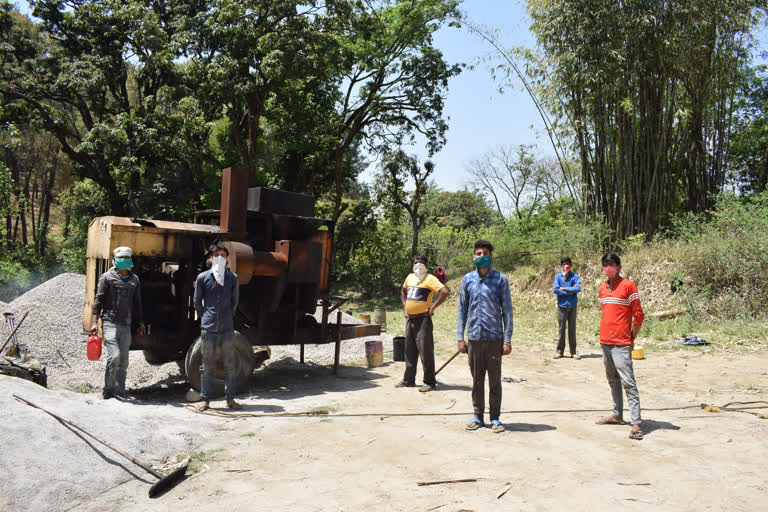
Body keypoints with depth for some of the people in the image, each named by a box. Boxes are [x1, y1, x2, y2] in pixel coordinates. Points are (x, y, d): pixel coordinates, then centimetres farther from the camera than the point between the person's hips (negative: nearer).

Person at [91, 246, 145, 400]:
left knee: (123, 360, 5)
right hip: (110, 322, -4)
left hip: (126, 325, 5)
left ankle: (119, 392, 13)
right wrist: (94, 321, -9)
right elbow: (98, 300, -1)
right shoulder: (107, 277, 2)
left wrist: (141, 323, 17)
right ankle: (108, 390, 1)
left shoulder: (134, 279, 15)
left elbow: (137, 304, 20)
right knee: (114, 356, -15)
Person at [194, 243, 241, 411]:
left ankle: (230, 398, 14)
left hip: (227, 328, 1)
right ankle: (205, 400, 12)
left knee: (229, 364, 5)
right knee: (207, 365, 4)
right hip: (209, 328, -1)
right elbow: (197, 302, 11)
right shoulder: (203, 277, 4)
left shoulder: (232, 277, 7)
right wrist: (205, 319, 9)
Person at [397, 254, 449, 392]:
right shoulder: (409, 277, 13)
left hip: (423, 319, -7)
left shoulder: (429, 278, -9)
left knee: (425, 351, -5)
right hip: (409, 319, 7)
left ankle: (429, 382, 2)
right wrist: (404, 305, 18)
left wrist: (433, 308, -18)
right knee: (409, 351, 15)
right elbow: (403, 291, 32)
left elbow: (444, 292, -22)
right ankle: (408, 380, 26)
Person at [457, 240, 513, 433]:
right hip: (474, 338, 2)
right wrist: (460, 338, 5)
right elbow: (462, 309, 10)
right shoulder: (468, 279, 6)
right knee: (477, 380, 10)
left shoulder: (500, 279, 0)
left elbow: (507, 310, 0)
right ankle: (478, 416, 22)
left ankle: (495, 418, 18)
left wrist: (507, 340, -5)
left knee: (495, 380, 6)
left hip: (494, 337, -2)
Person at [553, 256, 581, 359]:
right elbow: (555, 290, -9)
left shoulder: (575, 276, 3)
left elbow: (578, 288, -11)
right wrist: (569, 291, -10)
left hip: (572, 306, 0)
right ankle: (560, 351, 12)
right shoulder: (558, 276, 3)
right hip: (562, 306, 0)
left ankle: (573, 352, 11)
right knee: (561, 329, 4)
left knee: (572, 329, 5)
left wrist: (564, 288, -10)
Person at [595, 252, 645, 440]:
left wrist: (631, 338, -5)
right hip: (605, 341, 8)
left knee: (628, 382, -10)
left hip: (621, 344, -8)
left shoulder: (628, 285, -8)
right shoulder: (602, 289, 13)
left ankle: (636, 424, -10)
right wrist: (605, 335, 17)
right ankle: (617, 415, 28)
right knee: (612, 380, 16)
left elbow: (638, 315, -7)